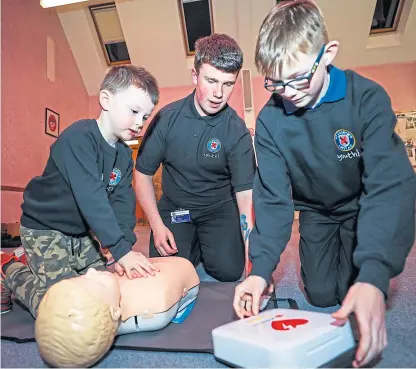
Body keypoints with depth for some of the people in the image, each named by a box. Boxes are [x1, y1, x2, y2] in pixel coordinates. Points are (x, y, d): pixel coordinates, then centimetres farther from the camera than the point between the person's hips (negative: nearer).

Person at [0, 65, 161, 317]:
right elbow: (91, 199, -35)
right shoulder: (78, 138, -26)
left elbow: (123, 203, -10)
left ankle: (36, 265, 25)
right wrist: (122, 249, -37)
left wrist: (127, 250, -23)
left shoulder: (124, 155, -1)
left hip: (81, 234, 8)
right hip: (45, 230, -7)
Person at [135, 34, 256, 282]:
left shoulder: (237, 131, -17)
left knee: (229, 271, -16)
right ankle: (195, 246, 20)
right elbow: (143, 173, -4)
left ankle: (206, 245, 17)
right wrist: (157, 225, -12)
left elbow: (245, 192, -23)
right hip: (174, 207, 1)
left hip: (220, 208, -1)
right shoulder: (167, 118, -12)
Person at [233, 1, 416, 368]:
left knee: (356, 293, -9)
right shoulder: (269, 120, -20)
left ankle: (356, 250, 23)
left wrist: (374, 276, -45)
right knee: (321, 294, -1)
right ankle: (327, 248, 29)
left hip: (361, 207, -1)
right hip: (315, 212, 2)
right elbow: (273, 197, -19)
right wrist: (261, 267, -31)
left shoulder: (367, 98, -27)